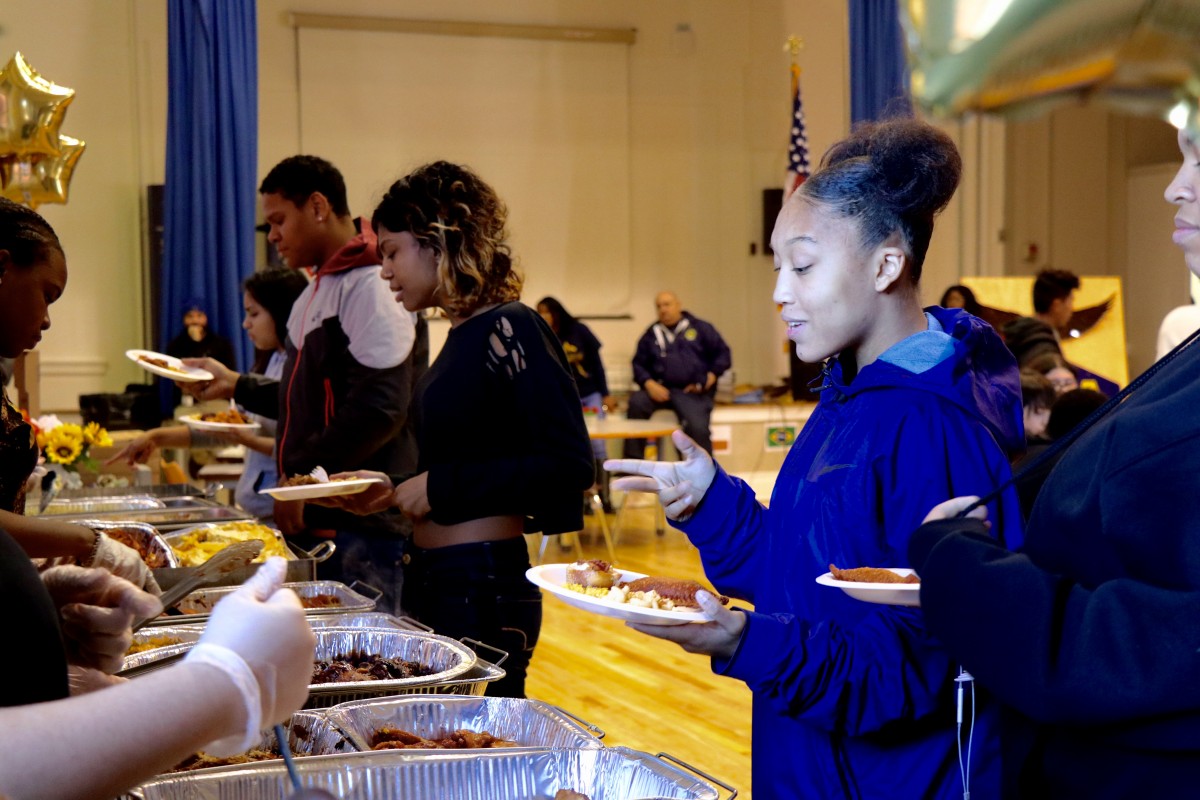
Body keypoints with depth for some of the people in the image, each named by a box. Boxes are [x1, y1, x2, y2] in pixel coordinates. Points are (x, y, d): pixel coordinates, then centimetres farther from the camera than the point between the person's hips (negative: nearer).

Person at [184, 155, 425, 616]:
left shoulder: (372, 286, -14)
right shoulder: (318, 291, 19)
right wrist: (237, 386, 18)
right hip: (316, 520, 10)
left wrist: (302, 475, -17)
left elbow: (378, 409, -21)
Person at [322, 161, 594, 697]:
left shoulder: (510, 329, -13)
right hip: (431, 579, 9)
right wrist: (394, 491, 7)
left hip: (483, 586, -9)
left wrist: (442, 487, -17)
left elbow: (568, 465, -21)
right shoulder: (462, 336, 13)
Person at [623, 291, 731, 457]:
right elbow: (639, 364, 13)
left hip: (694, 393, -2)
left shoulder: (700, 328, 11)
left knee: (698, 428, -27)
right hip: (663, 390, 2)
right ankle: (632, 466, -22)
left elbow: (723, 354, 11)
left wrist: (710, 378, -2)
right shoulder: (652, 334, 17)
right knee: (636, 401, -26)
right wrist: (649, 384, -6)